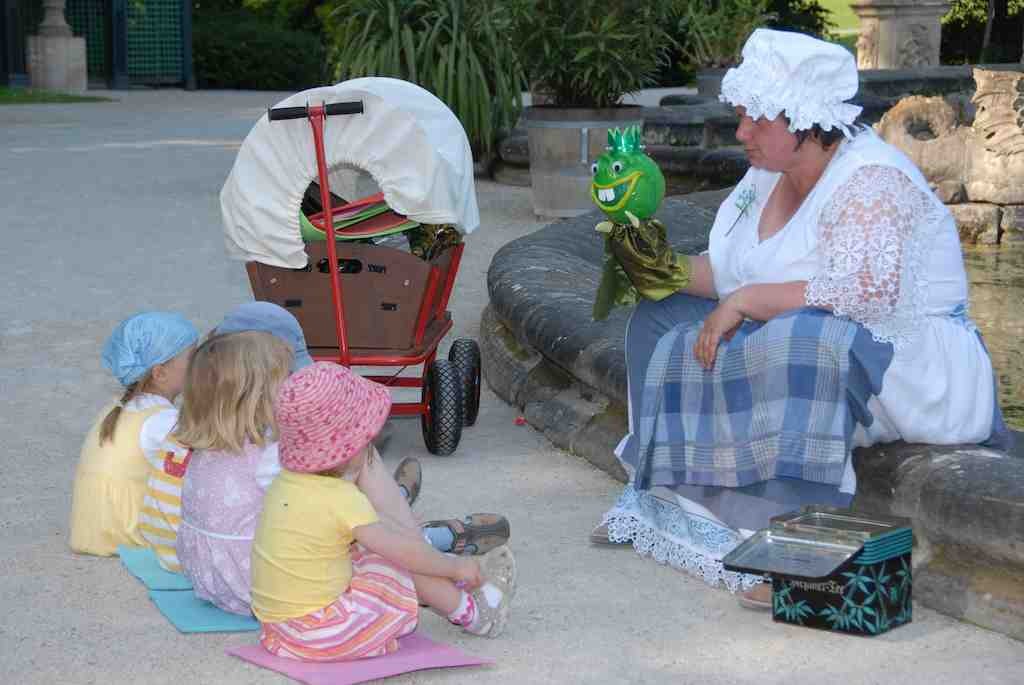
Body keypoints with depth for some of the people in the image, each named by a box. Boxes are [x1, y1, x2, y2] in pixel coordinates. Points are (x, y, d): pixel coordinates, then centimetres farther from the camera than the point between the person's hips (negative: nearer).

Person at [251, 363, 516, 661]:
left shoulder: (286, 482, 2)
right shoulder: (343, 499, -24)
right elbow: (410, 554, -14)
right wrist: (456, 567, 1)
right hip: (321, 634, -8)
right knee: (404, 564, 2)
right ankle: (471, 613, 22)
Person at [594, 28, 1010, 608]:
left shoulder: (870, 181, -19)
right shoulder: (770, 175, 8)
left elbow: (866, 295, -32)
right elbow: (730, 276, 13)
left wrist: (744, 301, -27)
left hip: (909, 362, -10)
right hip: (787, 347, 10)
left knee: (799, 341, -41)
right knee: (662, 317, 5)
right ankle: (660, 501, 5)